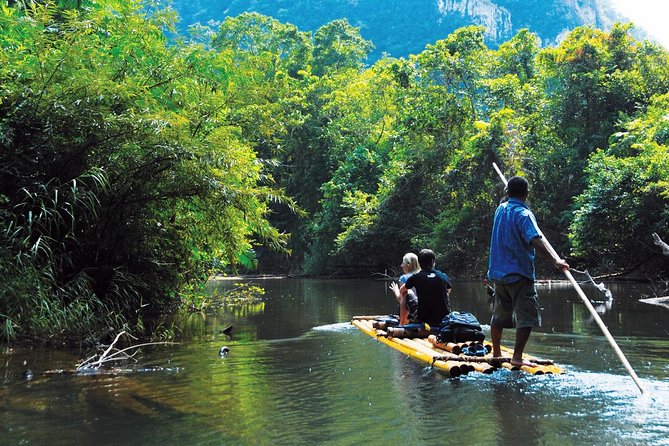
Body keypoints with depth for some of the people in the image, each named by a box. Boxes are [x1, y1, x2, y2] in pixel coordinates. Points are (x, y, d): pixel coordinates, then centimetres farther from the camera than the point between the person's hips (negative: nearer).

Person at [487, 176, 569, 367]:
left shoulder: (500, 209, 8)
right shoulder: (523, 214, -14)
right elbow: (536, 240, -28)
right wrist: (556, 260, -33)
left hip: (498, 272, 8)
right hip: (519, 274, -8)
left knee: (499, 315, 17)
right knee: (527, 316, -5)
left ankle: (496, 353, 26)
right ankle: (517, 357, -9)